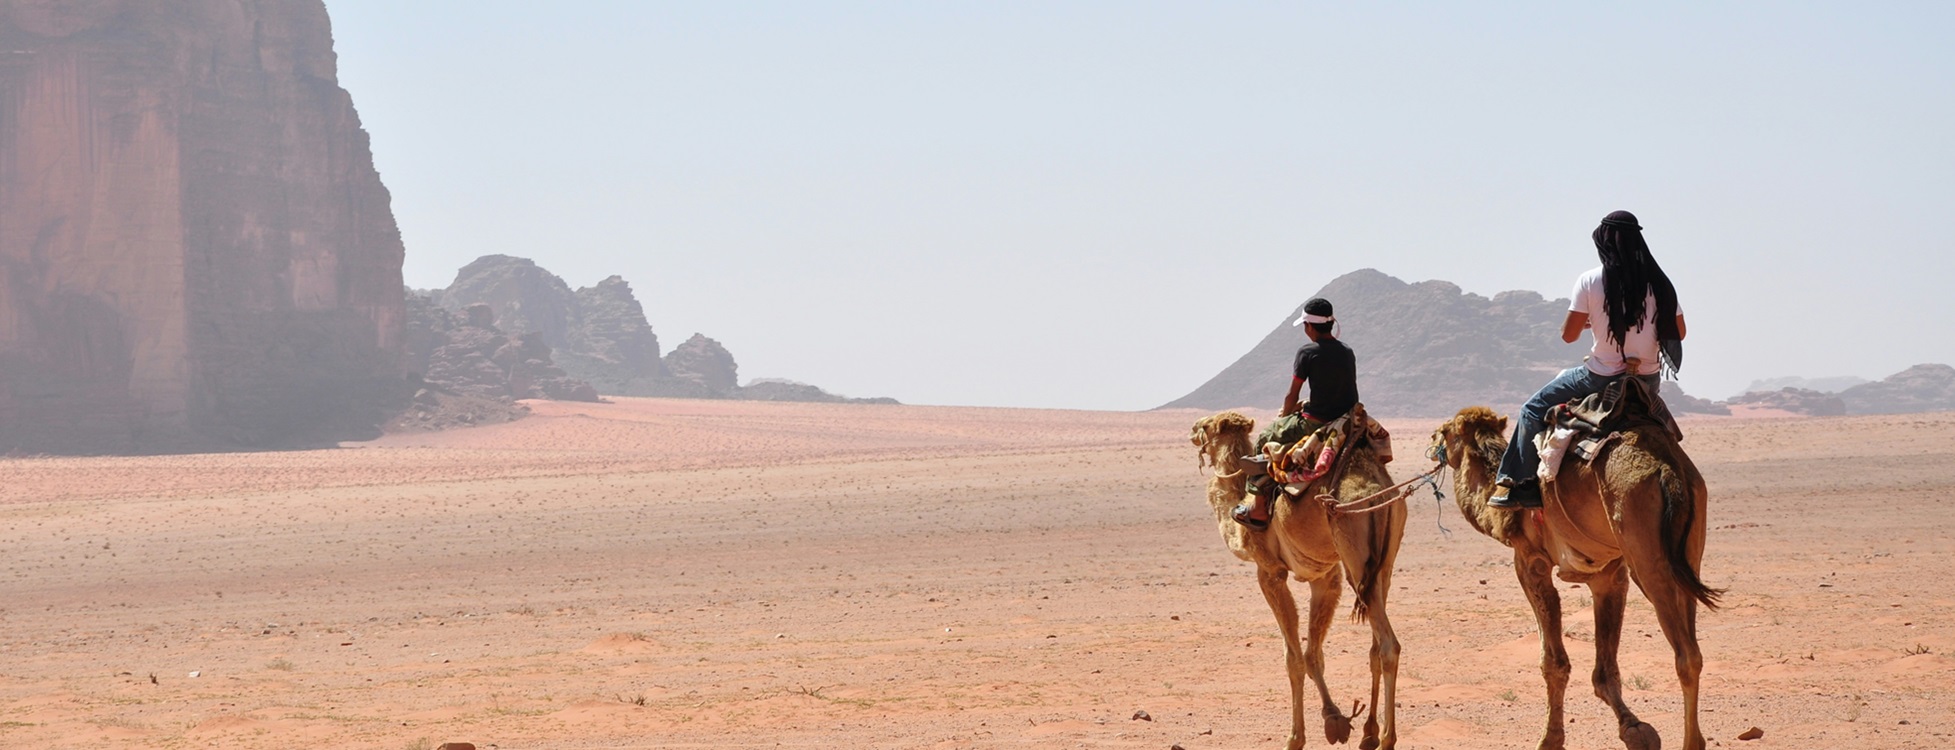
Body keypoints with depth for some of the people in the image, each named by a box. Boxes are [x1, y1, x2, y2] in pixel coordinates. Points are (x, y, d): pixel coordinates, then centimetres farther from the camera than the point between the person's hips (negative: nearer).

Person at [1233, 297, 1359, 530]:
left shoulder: (1308, 353, -11)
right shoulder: (1347, 353, 9)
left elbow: (1292, 396, -4)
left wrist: (1284, 415, 16)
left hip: (1315, 424, -7)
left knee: (1265, 438, 13)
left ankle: (1258, 509, 11)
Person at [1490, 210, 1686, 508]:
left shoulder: (1590, 281, -11)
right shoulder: (1658, 282, -1)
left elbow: (1569, 334, -8)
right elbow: (1678, 332, 8)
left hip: (1602, 377, -4)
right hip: (1647, 381, 4)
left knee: (1535, 409, 12)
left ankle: (1524, 483, 5)